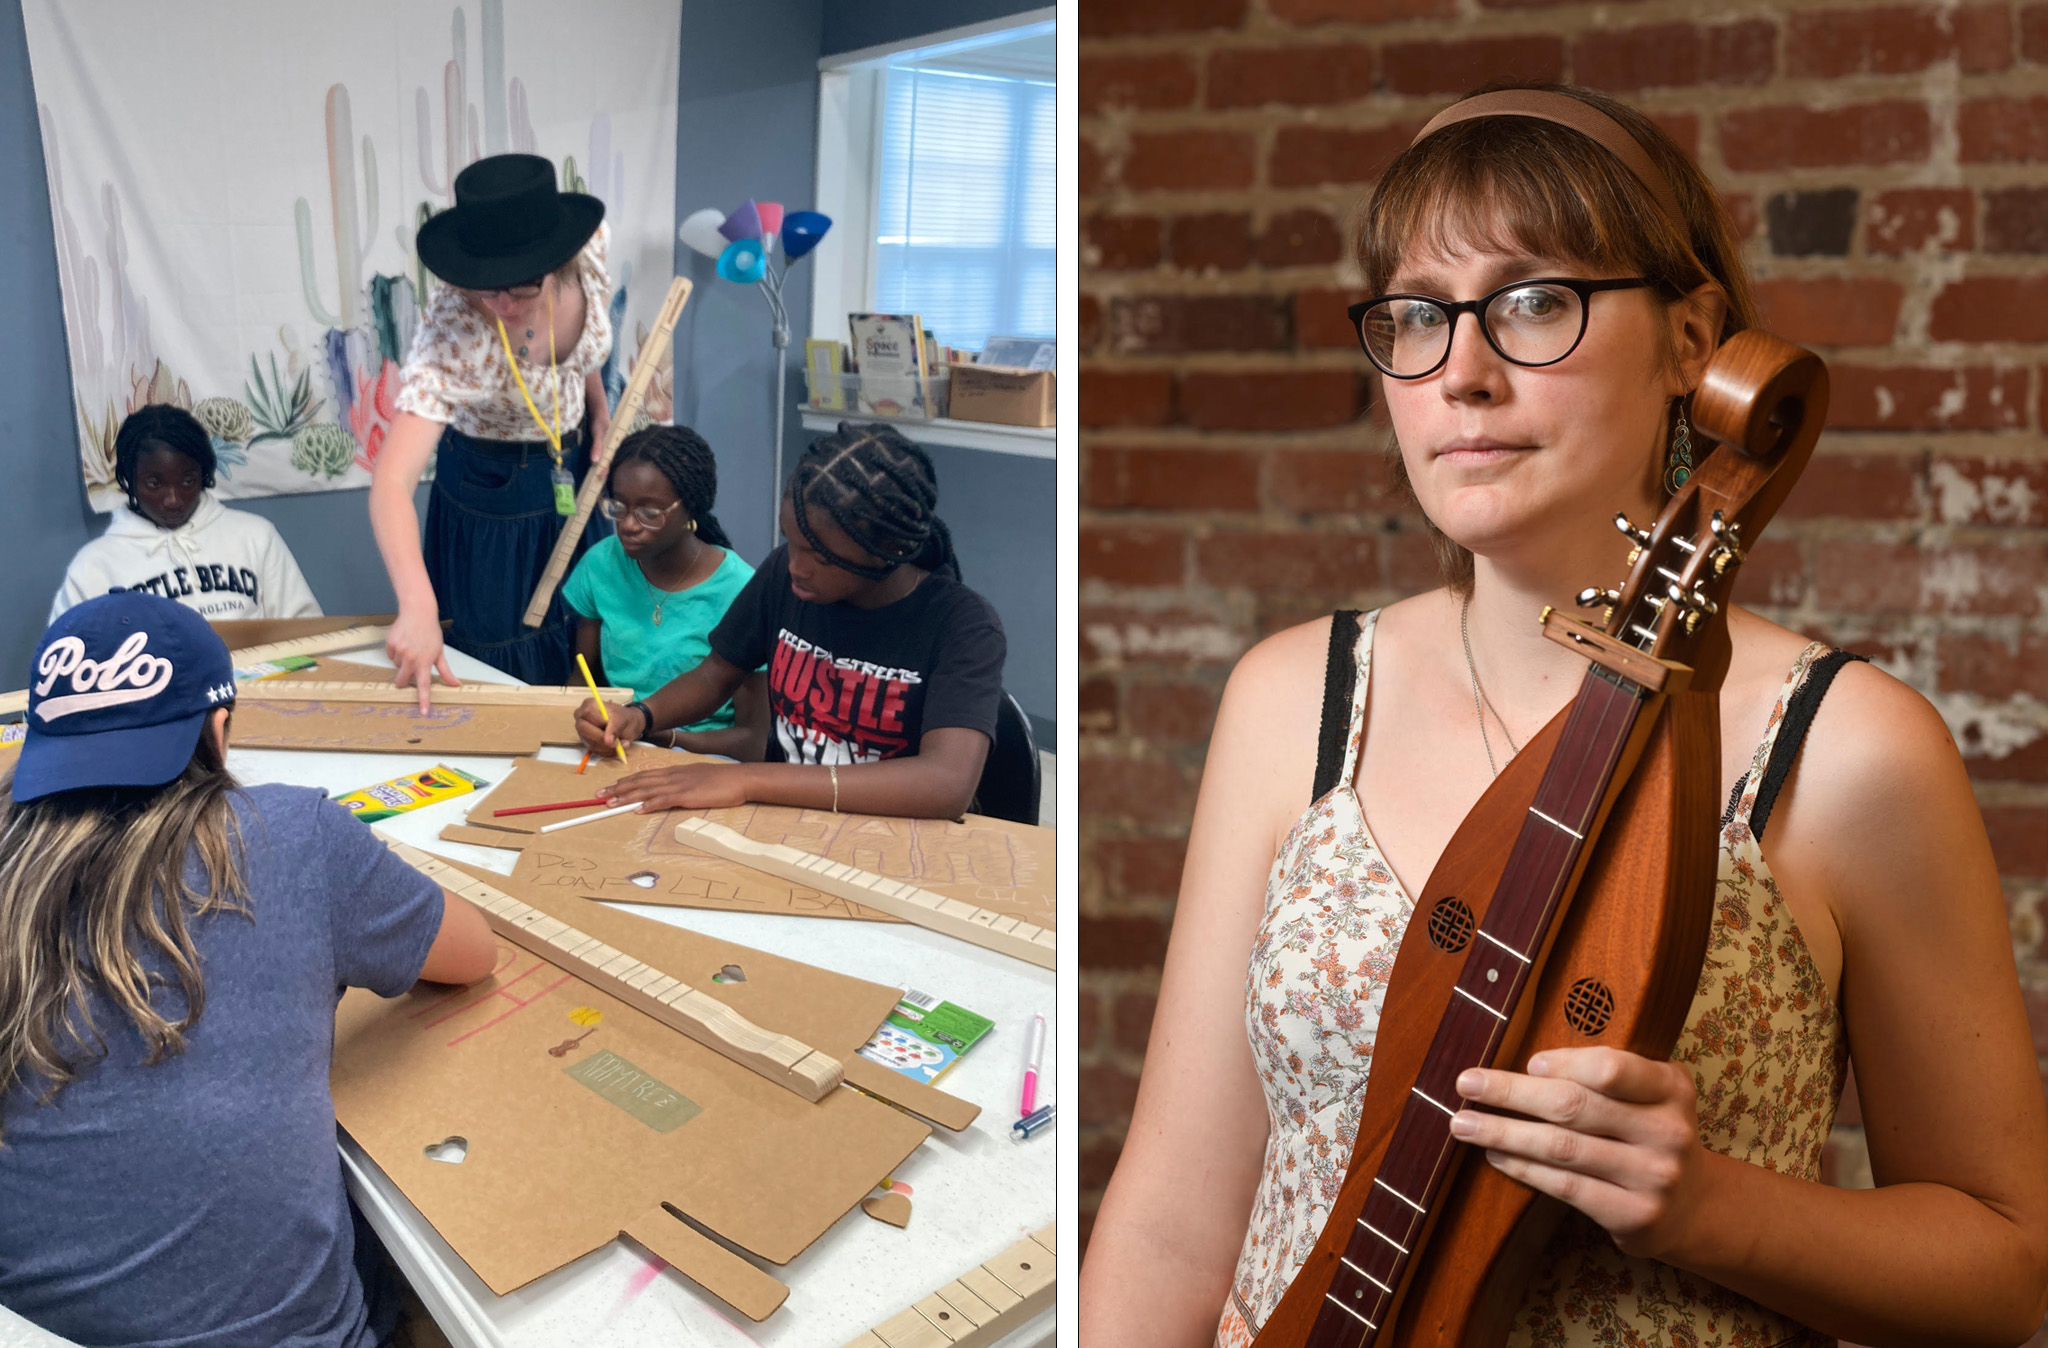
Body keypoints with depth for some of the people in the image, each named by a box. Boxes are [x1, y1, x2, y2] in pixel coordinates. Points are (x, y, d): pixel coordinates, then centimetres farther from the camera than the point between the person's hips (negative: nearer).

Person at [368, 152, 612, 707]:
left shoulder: (590, 242, -25)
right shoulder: (449, 336, -38)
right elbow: (392, 482, -45)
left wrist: (598, 407, 1)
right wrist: (418, 607, -58)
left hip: (575, 468, 5)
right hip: (491, 496, -5)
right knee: (509, 671, 7)